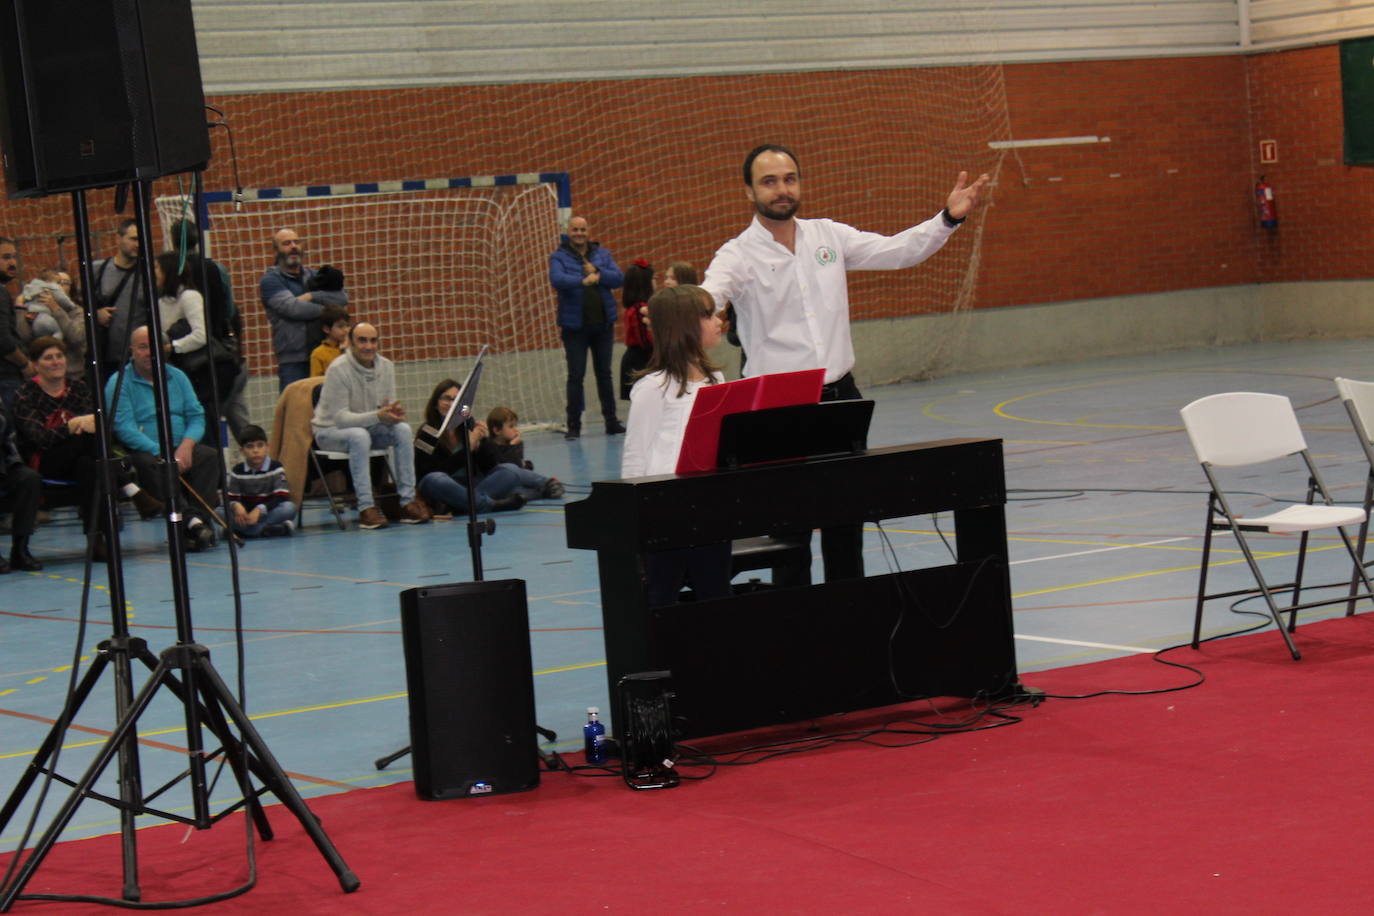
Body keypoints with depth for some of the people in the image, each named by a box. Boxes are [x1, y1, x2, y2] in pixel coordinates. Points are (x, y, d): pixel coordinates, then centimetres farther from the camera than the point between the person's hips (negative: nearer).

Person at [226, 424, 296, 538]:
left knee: (289, 507, -31)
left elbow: (282, 497, -14)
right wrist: (236, 505, -25)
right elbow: (232, 498, 1)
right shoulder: (237, 471, 2)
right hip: (246, 515, 1)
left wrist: (259, 509, -28)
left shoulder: (276, 468, -5)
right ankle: (282, 528, -37)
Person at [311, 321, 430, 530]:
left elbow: (388, 410, -1)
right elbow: (340, 417, -25)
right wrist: (377, 416, -38)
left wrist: (393, 413, -28)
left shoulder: (386, 366, -3)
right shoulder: (338, 369, -21)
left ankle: (408, 502, -21)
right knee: (359, 435, -38)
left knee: (402, 429, -22)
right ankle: (366, 508, -37)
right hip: (330, 430, -5)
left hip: (368, 428, 6)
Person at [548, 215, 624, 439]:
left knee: (604, 373, 10)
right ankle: (573, 425, 3)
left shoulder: (602, 254, 9)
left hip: (603, 323, 3)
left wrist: (597, 272, -15)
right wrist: (583, 280, -37)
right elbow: (557, 280, -21)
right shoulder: (559, 257, -1)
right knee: (576, 376, -2)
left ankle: (611, 421, 16)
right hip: (575, 326, -3)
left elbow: (619, 278, 0)